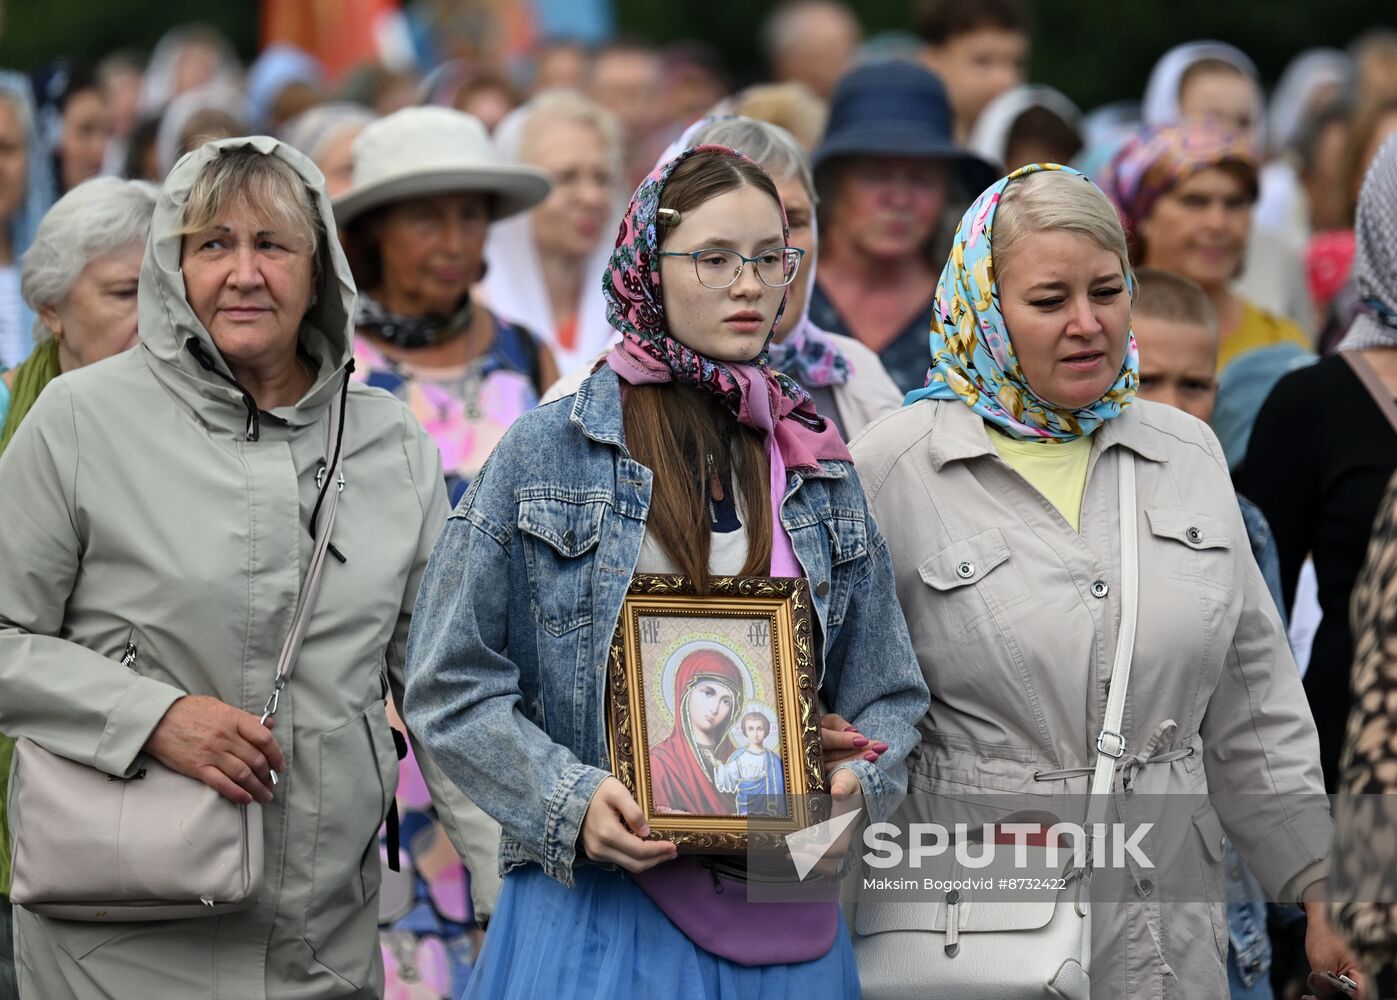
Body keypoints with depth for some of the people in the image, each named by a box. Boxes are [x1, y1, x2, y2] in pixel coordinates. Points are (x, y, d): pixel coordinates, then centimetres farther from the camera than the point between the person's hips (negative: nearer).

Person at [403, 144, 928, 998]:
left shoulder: (820, 468, 11)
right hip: (596, 907, -3)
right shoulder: (550, 449, 0)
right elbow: (452, 683, -1)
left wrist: (855, 785, -7)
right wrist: (570, 800, -15)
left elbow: (887, 695, 13)